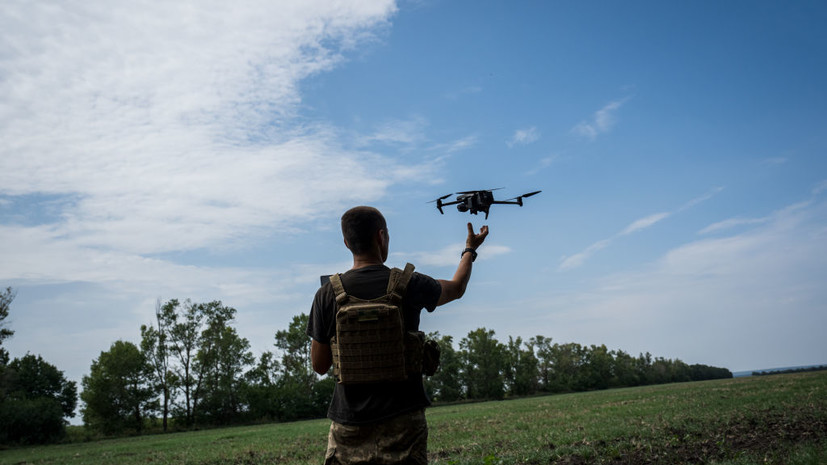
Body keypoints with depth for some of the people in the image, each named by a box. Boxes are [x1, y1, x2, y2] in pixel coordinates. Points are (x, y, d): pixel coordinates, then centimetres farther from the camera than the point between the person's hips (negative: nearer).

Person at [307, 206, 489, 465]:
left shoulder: (327, 294, -4)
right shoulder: (409, 285, -6)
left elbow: (320, 365, 3)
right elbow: (456, 288, 16)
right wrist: (471, 249, 34)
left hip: (349, 427, 1)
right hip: (402, 421, -1)